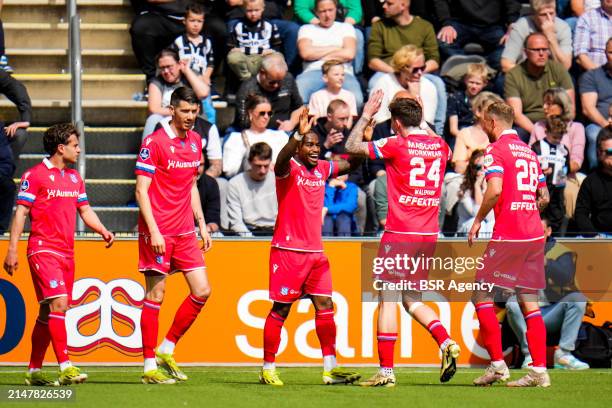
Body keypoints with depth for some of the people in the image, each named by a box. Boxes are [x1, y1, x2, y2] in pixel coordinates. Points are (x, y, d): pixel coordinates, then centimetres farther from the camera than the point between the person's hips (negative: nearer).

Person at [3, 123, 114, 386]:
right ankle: (65, 368, -24)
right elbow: (20, 213, -7)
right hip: (43, 250, -8)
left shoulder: (74, 178, 16)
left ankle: (34, 371, 15)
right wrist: (12, 251, -11)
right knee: (58, 303, -19)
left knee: (48, 312, 9)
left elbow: (85, 210, 22)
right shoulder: (35, 176, -6)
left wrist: (103, 231, 4)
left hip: (67, 253, 8)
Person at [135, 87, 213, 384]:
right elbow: (141, 190, -12)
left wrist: (202, 224, 16)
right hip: (158, 232, -7)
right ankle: (149, 366, 2)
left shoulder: (195, 141, 11)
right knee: (155, 295, -3)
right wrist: (153, 231, -19)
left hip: (185, 232, 7)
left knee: (201, 291, 1)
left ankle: (167, 349, 14)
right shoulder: (154, 142, -10)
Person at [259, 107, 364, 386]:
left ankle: (330, 368, 2)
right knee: (281, 309, -2)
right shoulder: (289, 168, -9)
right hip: (288, 250, -7)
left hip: (315, 252, 7)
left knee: (325, 306, 1)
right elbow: (282, 159, -31)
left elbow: (352, 164, 18)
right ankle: (268, 369, 5)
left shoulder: (322, 168, 11)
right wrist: (299, 134, -48)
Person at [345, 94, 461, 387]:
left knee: (387, 299, -2)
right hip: (429, 233, 6)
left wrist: (366, 116, 7)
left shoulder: (398, 145, -9)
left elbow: (352, 147, -4)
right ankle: (446, 343, -4)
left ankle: (386, 371, -4)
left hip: (400, 233, -6)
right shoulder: (440, 146, 7)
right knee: (412, 299, 17)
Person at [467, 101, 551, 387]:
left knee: (481, 296, 2)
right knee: (529, 302, 7)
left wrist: (478, 221, -8)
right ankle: (539, 370, 1)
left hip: (507, 235, -7)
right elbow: (544, 197, 19)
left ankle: (497, 364, -4)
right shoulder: (529, 152, 16)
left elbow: (494, 190, -20)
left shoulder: (496, 150, -6)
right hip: (534, 235, 7)